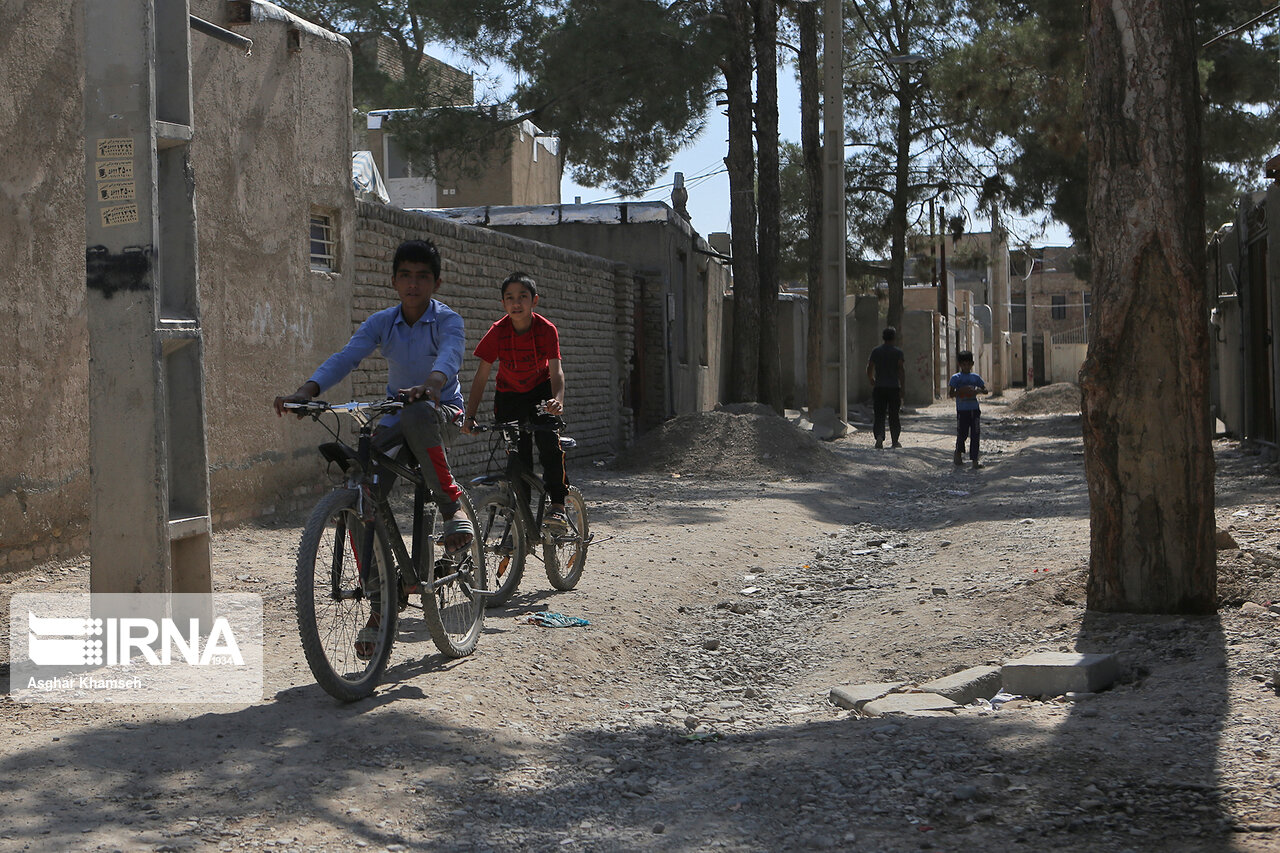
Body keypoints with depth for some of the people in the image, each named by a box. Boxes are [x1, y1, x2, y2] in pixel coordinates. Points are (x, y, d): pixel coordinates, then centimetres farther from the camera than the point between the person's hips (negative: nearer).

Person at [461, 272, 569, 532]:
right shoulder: (497, 332, -20)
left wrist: (558, 400, -46)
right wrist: (470, 416, -23)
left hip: (540, 392, -1)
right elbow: (481, 376, -16)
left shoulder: (546, 329, -21)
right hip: (509, 396, 1)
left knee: (549, 440, -25)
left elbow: (556, 370, -26)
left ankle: (557, 506, -20)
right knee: (518, 456, -3)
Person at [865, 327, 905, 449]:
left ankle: (879, 436, -18)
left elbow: (869, 369, 6)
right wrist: (903, 388, -5)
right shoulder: (898, 352, -4)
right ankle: (895, 441, 15)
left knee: (879, 415, 3)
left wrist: (872, 383, 21)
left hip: (879, 388, 1)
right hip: (894, 388, -1)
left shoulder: (875, 351, 4)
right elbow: (902, 371, -9)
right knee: (894, 416, 9)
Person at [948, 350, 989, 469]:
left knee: (975, 435, 0)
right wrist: (961, 392, -21)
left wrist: (977, 391, -8)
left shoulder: (975, 377, 9)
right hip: (962, 410, -3)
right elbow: (950, 393, -6)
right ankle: (958, 452, 30)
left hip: (974, 409, 3)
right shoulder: (956, 378, -1)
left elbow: (985, 390, 12)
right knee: (962, 434, 2)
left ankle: (975, 459, 2)